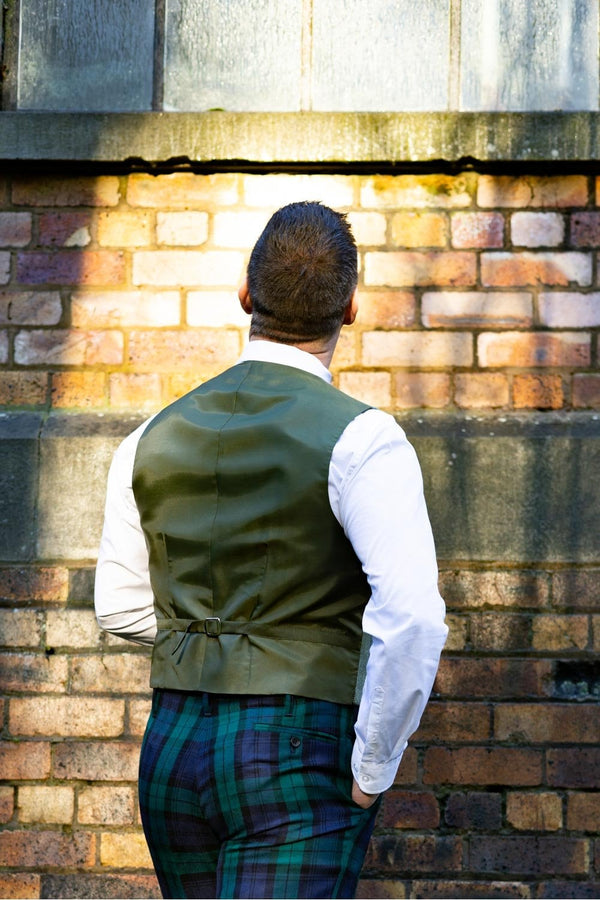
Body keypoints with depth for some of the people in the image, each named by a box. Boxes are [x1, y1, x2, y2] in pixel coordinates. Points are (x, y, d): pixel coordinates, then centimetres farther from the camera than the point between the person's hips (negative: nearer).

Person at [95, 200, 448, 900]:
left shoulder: (154, 438, 6)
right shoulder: (360, 440, -12)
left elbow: (122, 609, 17)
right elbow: (413, 619, -23)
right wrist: (372, 771, -12)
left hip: (174, 748, 6)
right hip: (300, 763, -6)